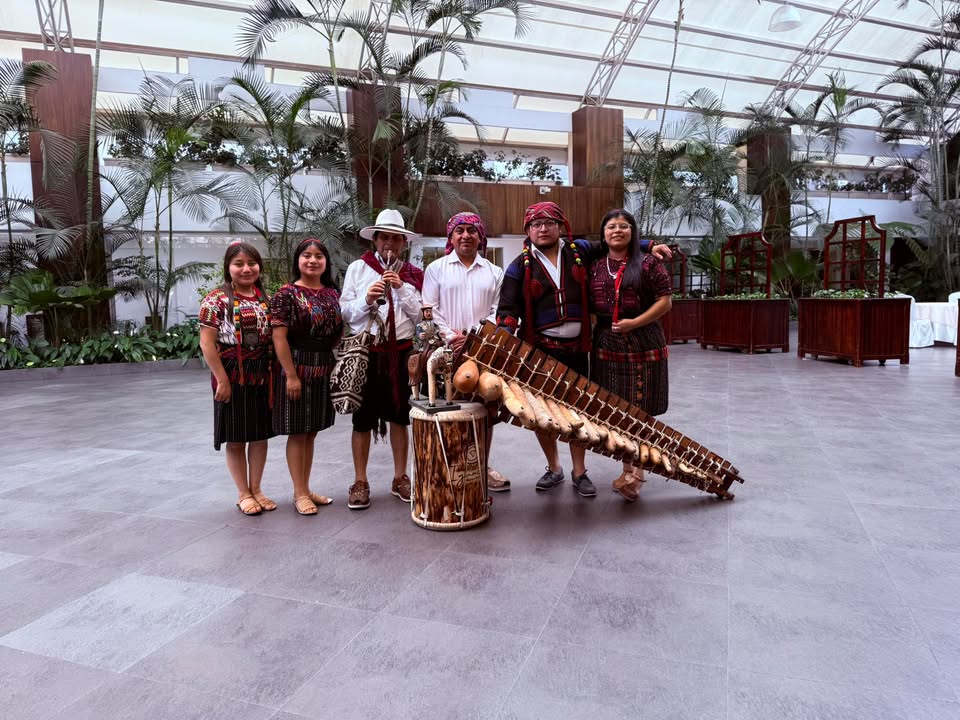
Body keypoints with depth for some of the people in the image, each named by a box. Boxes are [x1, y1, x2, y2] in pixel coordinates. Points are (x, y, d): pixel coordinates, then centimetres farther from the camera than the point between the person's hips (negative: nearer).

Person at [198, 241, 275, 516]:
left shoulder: (266, 298, 8)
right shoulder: (217, 299, -7)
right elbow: (207, 343, -11)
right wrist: (222, 379, -14)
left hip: (262, 376, 5)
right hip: (232, 376, -4)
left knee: (261, 434, 11)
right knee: (236, 438, 6)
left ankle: (256, 488, 25)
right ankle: (243, 494, 19)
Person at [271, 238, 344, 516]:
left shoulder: (332, 293, 9)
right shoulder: (287, 293, -9)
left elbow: (339, 331, 15)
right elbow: (279, 337, -14)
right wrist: (291, 375, -17)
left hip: (324, 370, 6)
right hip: (297, 368, -6)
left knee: (311, 431, 14)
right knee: (297, 432, 2)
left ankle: (306, 488, 25)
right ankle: (299, 493, 13)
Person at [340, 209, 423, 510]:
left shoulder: (412, 274, 8)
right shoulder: (358, 268, 5)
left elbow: (420, 315, 1)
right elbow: (346, 313, 1)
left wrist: (401, 288, -10)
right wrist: (366, 298, -17)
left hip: (401, 351, 2)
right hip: (366, 351, -1)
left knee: (399, 417, 10)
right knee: (363, 418, 4)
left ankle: (400, 478, 23)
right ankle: (360, 482, 16)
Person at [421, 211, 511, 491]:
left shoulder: (494, 272, 12)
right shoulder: (436, 269, 7)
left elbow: (498, 310, 5)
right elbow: (430, 310, 0)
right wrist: (450, 337, -12)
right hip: (448, 352, -2)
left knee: (486, 410, 6)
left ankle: (483, 467, 20)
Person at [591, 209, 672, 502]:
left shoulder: (648, 263, -2)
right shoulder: (595, 267, 10)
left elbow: (665, 301, -5)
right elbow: (588, 304, 16)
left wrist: (634, 322, -14)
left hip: (643, 344, -4)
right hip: (607, 345, 4)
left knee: (639, 410, -1)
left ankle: (632, 474, 5)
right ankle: (630, 468, 20)